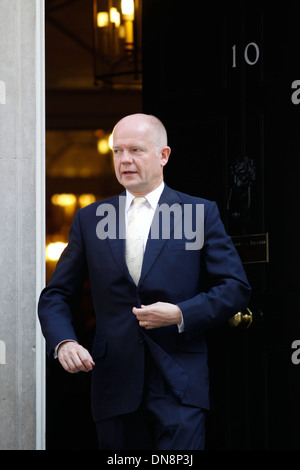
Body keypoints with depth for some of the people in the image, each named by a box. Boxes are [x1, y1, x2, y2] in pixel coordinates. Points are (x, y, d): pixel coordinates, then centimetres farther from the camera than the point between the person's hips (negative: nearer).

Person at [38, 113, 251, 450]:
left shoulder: (201, 213, 4)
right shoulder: (90, 220, 11)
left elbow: (236, 288, 2)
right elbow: (55, 295, 11)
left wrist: (181, 314, -13)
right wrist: (63, 342, -9)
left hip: (178, 385, -3)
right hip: (114, 385, 3)